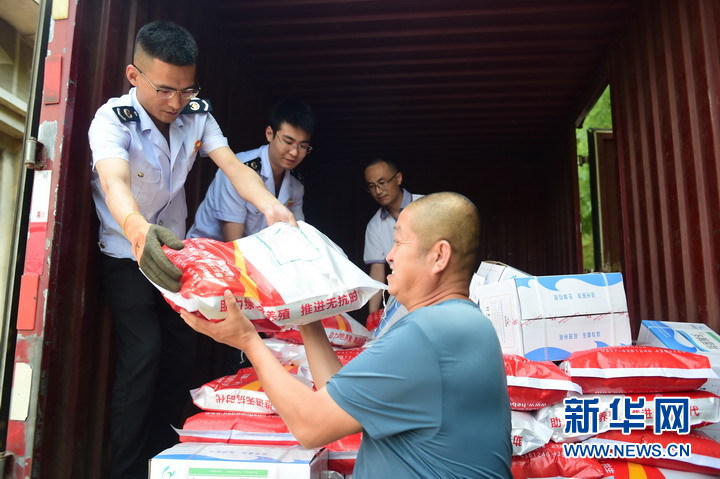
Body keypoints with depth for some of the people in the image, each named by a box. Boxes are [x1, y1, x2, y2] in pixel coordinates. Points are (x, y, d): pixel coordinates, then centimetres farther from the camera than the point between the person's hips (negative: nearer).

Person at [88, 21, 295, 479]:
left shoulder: (197, 115, -11)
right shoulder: (113, 119, -24)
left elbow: (234, 166, -23)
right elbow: (114, 181, -43)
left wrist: (272, 206, -45)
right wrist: (138, 230, -66)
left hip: (173, 252, 5)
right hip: (127, 255, -5)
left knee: (182, 350, 6)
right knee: (143, 352, -14)